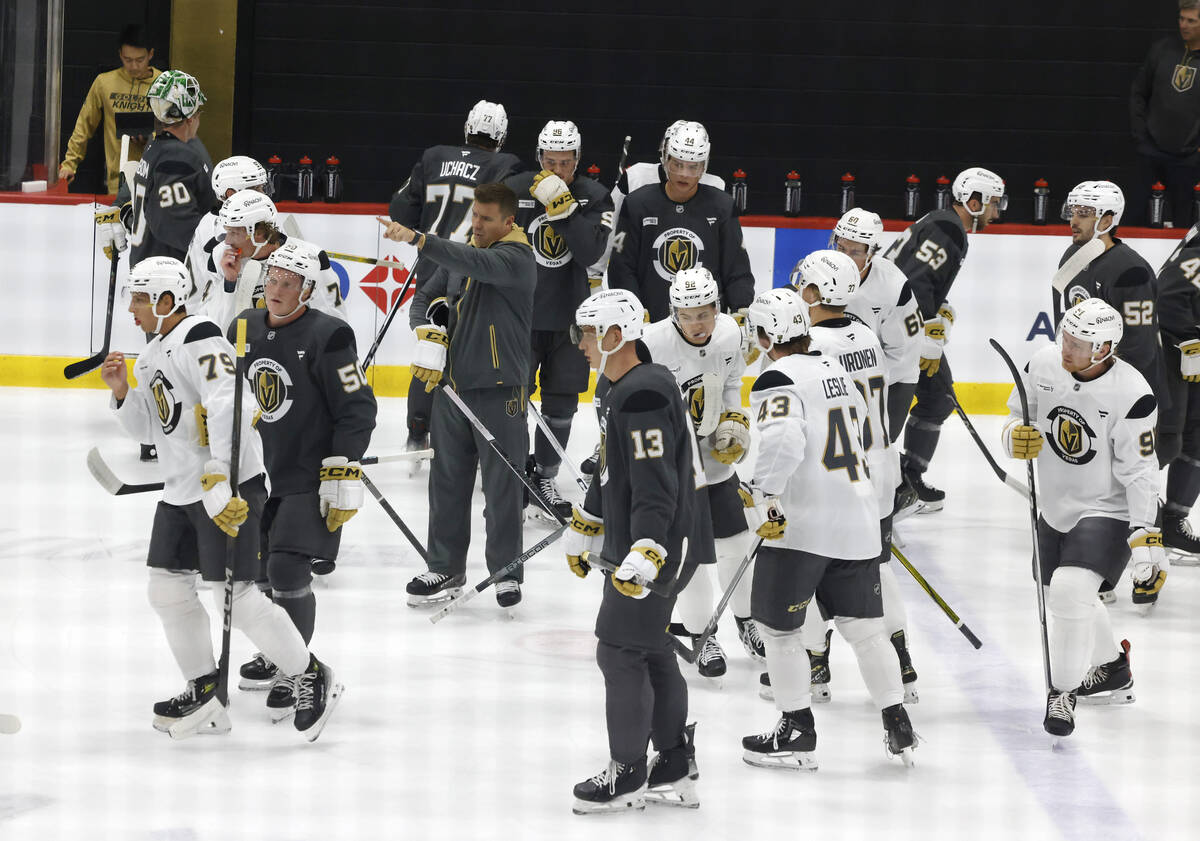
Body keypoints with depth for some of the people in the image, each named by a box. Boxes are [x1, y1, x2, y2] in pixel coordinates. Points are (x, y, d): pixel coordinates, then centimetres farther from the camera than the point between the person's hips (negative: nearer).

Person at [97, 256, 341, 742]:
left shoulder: (202, 342, -16)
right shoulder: (153, 354, 17)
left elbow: (229, 408, -27)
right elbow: (148, 428, 21)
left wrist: (217, 481, -32)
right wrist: (124, 394, 3)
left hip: (230, 486, -10)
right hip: (180, 491, 10)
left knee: (235, 596, -11)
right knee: (168, 589, 9)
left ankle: (310, 677, 4)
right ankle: (204, 694, 20)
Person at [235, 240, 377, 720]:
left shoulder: (328, 337, -16)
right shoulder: (244, 330, 5)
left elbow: (358, 411, -16)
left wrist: (342, 479, -19)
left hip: (310, 481, -7)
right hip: (257, 474, 7)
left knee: (288, 571, -15)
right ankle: (274, 653, 37)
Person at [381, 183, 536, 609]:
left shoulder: (517, 257, -11)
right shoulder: (459, 253, 12)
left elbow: (477, 264, -31)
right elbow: (425, 296, 20)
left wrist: (418, 239, -40)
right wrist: (428, 334, -2)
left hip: (499, 389, -7)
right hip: (452, 384, 7)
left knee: (501, 485, 0)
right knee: (447, 480, 11)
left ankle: (506, 572, 10)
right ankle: (445, 570, 20)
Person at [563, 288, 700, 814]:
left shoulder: (645, 396, -22)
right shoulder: (615, 390, 12)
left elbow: (657, 489, -28)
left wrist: (642, 558, -33)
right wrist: (581, 533, 29)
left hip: (658, 546, -11)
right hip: (632, 543, 11)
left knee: (620, 649, -5)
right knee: (652, 651, 14)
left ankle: (629, 774, 5)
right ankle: (677, 770, 22)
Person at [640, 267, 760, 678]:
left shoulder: (730, 332, -8)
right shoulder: (653, 344, -25)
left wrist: (734, 422, 1)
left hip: (715, 455, 5)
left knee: (735, 542, 15)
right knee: (690, 551, -4)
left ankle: (745, 620, 37)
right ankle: (701, 636, 16)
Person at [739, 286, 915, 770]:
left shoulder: (778, 379, -11)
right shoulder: (835, 369, 14)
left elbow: (783, 442, -27)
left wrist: (765, 494, -24)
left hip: (801, 526, -7)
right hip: (856, 523, 7)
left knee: (778, 626, 6)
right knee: (863, 627, 14)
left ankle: (797, 731, 7)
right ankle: (898, 727, 14)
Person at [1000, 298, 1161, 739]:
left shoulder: (1131, 395, -25)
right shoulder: (1044, 364, -11)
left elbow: (1140, 474, -20)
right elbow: (1015, 418, 5)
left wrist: (1147, 541, -23)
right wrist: (1016, 435, -20)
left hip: (1107, 511, -7)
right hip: (1056, 505, 7)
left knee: (1070, 589, -25)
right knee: (1064, 596, 21)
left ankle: (1063, 693, -8)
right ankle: (1110, 671, 47)